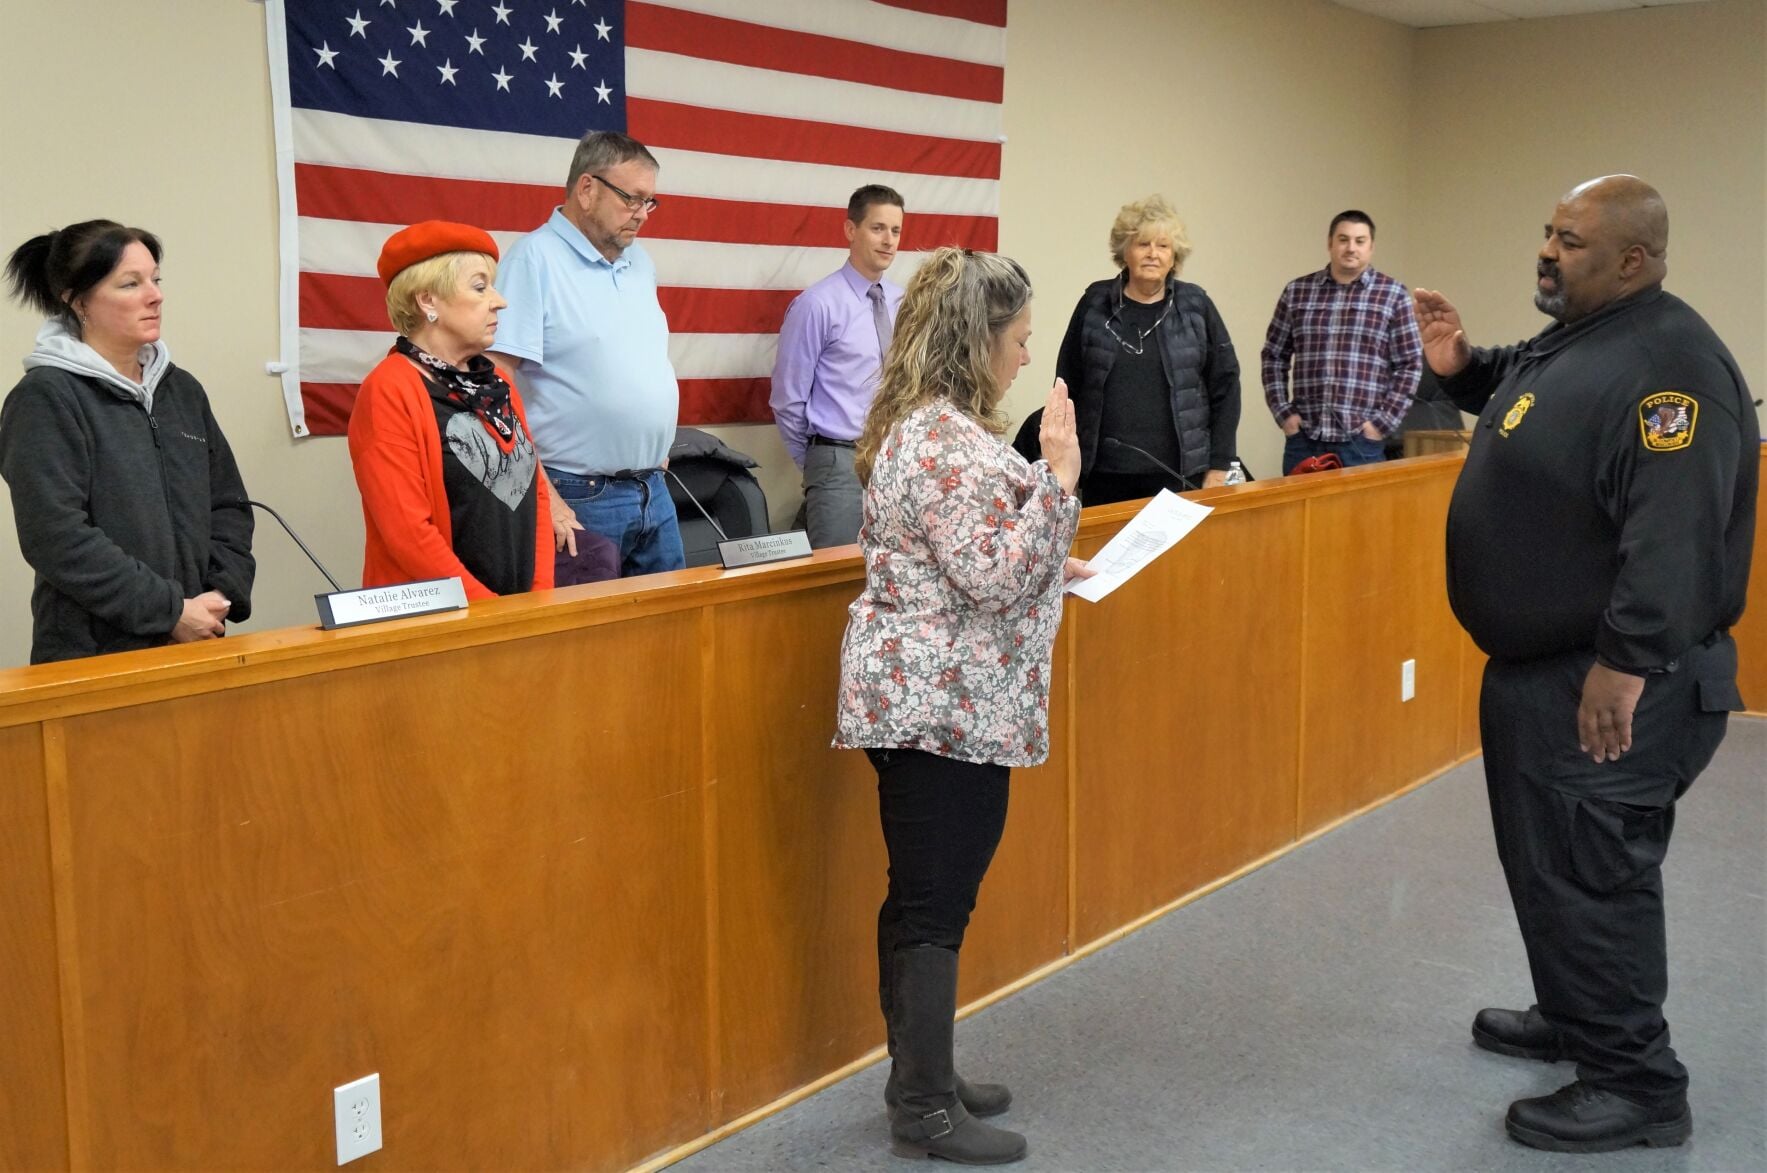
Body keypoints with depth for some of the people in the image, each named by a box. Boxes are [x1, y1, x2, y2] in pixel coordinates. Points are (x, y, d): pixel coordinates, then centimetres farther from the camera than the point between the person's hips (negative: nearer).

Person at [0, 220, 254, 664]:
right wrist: (171, 611, -16)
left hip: (195, 645, 6)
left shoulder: (182, 389, 12)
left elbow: (228, 506, 13)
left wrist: (224, 595, -3)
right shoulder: (45, 398, -7)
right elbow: (58, 538, -16)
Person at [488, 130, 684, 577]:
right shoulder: (535, 259, -12)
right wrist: (544, 497, -21)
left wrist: (658, 449, 16)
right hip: (581, 500, -7)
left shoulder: (640, 261, 12)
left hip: (655, 492, 8)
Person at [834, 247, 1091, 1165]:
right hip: (947, 706, -10)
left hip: (928, 699, 10)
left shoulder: (926, 424, 14)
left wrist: (1056, 570, 22)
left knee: (922, 901, 16)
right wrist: (1057, 477, -22)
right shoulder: (947, 442, -20)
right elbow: (994, 580, -23)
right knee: (935, 906, -1)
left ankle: (920, 1077, 28)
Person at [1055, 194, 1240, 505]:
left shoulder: (1195, 306, 2)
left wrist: (1219, 466, 1)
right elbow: (1067, 386, 8)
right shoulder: (1096, 303, 3)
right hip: (1105, 475, 1)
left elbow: (1225, 385, 4)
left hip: (1179, 475, -1)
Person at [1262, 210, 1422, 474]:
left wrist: (1383, 422, -6)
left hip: (1361, 442, -2)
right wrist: (1283, 413, 3)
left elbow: (1410, 365, 2)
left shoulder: (1393, 295, 3)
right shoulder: (1297, 292, 8)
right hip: (1303, 439, 2)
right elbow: (1274, 356, 13)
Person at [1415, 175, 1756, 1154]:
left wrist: (1625, 665, -31)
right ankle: (1573, 1018, 39)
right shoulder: (1570, 338, 12)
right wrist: (1460, 368, 12)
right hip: (1535, 667, 10)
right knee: (1544, 860, 21)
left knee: (1590, 874, -3)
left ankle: (1635, 1086, 10)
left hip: (1607, 683, -10)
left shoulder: (1667, 362, -20)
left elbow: (1673, 534, -28)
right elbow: (1520, 398, 33)